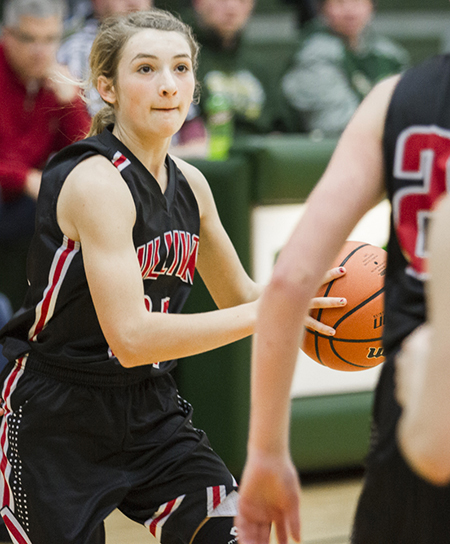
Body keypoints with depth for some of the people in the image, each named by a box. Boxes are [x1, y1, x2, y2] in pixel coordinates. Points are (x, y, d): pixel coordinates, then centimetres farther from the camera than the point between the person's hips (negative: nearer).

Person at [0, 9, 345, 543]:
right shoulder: (95, 181, -20)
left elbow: (238, 296, 18)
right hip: (55, 423, -6)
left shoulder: (189, 183, 4)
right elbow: (130, 337, -29)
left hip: (151, 413, 7)